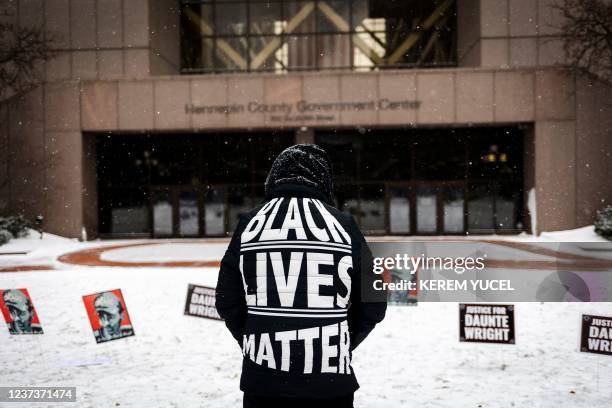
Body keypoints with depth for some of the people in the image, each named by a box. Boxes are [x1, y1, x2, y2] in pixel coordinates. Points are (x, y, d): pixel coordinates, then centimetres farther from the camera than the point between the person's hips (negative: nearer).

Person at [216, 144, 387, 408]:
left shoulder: (249, 225, -3)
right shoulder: (343, 225, -5)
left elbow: (227, 302, 2)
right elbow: (373, 304, -2)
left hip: (263, 379, 1)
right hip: (329, 385, -1)